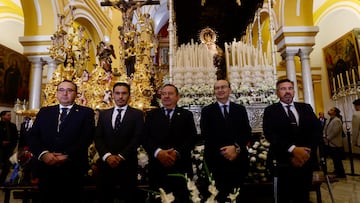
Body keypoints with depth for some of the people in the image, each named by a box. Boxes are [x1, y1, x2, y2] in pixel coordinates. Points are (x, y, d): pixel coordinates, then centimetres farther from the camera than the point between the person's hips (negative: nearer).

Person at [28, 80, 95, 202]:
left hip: (73, 169, -2)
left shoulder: (86, 112, 1)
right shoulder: (44, 111, 12)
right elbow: (33, 136, 4)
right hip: (46, 167, 3)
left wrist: (67, 156, -18)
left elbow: (87, 138, -9)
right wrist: (43, 153, -13)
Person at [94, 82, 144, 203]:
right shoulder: (103, 114, 11)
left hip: (127, 164, -2)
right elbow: (98, 138, 3)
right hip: (106, 163, 3)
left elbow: (137, 138, -7)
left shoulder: (137, 114, 1)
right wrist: (107, 156, -12)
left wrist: (121, 156, -15)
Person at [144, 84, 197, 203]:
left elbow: (191, 138, -1)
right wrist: (158, 152, -16)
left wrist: (177, 153, -15)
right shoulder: (151, 115, 11)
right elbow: (146, 138, 1)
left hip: (180, 167, 0)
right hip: (157, 167, 1)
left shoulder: (186, 115, 9)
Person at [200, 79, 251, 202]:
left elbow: (247, 132, 1)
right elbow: (205, 135, -4)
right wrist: (222, 150, -13)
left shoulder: (240, 109, 9)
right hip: (216, 159, -1)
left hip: (238, 159, 2)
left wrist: (236, 147, -15)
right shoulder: (207, 111, 4)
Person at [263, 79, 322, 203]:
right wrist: (293, 149, -22)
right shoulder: (270, 111, 1)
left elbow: (317, 130, 0)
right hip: (283, 163, -3)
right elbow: (269, 134, -13)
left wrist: (306, 152, -14)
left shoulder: (306, 108, 11)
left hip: (306, 161, 3)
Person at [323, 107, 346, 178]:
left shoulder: (337, 120, -17)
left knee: (337, 160, 1)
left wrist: (327, 138, -14)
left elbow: (334, 132, -22)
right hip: (329, 143, 9)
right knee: (334, 159, 19)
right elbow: (325, 129, 15)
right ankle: (337, 171, 33)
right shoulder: (328, 120, 12)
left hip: (335, 144, -9)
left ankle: (341, 174, 14)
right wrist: (324, 137, 0)